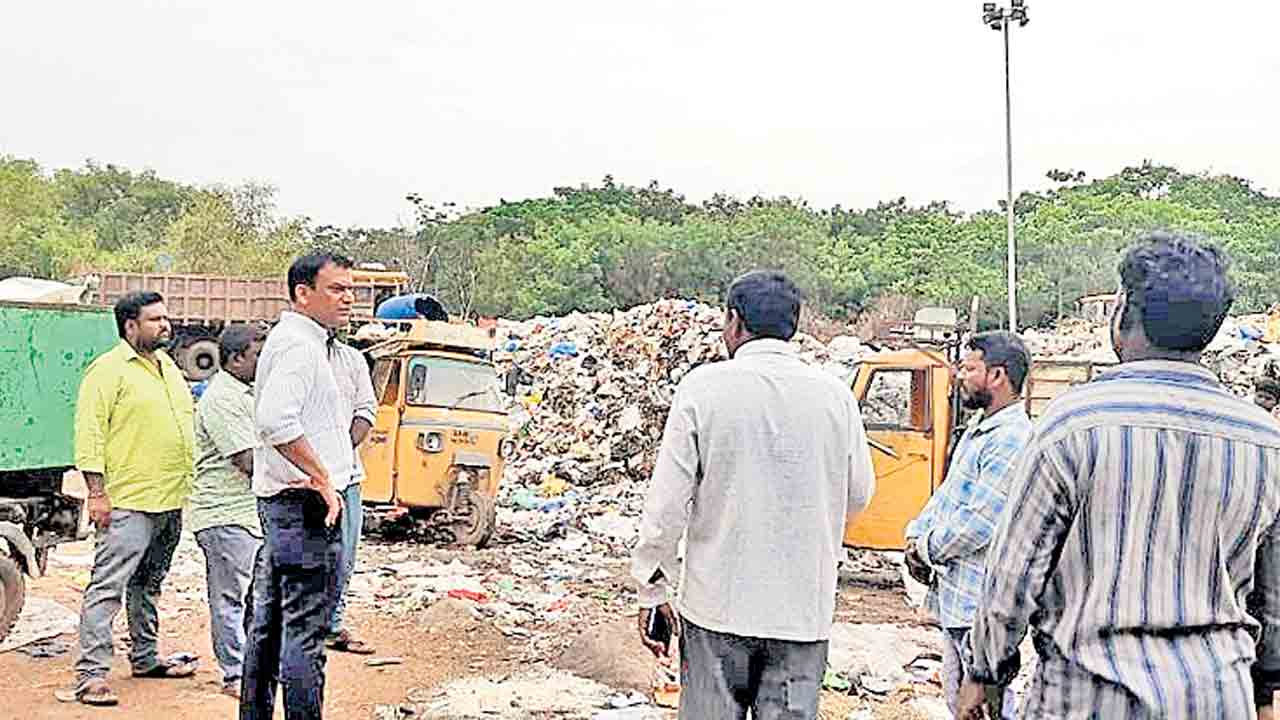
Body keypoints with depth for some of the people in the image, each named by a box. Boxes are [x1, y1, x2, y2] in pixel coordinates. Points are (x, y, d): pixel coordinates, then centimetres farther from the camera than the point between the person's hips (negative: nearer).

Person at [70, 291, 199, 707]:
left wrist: (189, 485, 23)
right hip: (129, 501, -8)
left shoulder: (168, 367, 17)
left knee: (149, 585, 19)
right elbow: (89, 431, -14)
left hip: (171, 501, 9)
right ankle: (90, 675, -7)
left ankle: (145, 658, 30)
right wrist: (96, 490, -19)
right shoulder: (109, 369, -9)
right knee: (106, 587, -9)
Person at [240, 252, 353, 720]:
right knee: (305, 630, -6)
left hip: (278, 498, 11)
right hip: (307, 504, -11)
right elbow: (275, 419, -29)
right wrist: (322, 479, -22)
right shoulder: (300, 345, -15)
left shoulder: (286, 339, 18)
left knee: (268, 624, 16)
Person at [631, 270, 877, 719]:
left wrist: (652, 591, 2)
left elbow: (667, 502, -8)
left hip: (717, 604, -2)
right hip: (804, 610, 2)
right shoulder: (835, 395, -1)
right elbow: (859, 494, 10)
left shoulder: (703, 386, -7)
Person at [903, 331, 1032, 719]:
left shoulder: (1013, 440, -19)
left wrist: (927, 550, -10)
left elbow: (978, 522, -23)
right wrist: (916, 536, 4)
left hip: (980, 602, -10)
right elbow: (946, 494, 21)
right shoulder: (977, 433, 15)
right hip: (955, 598, 10)